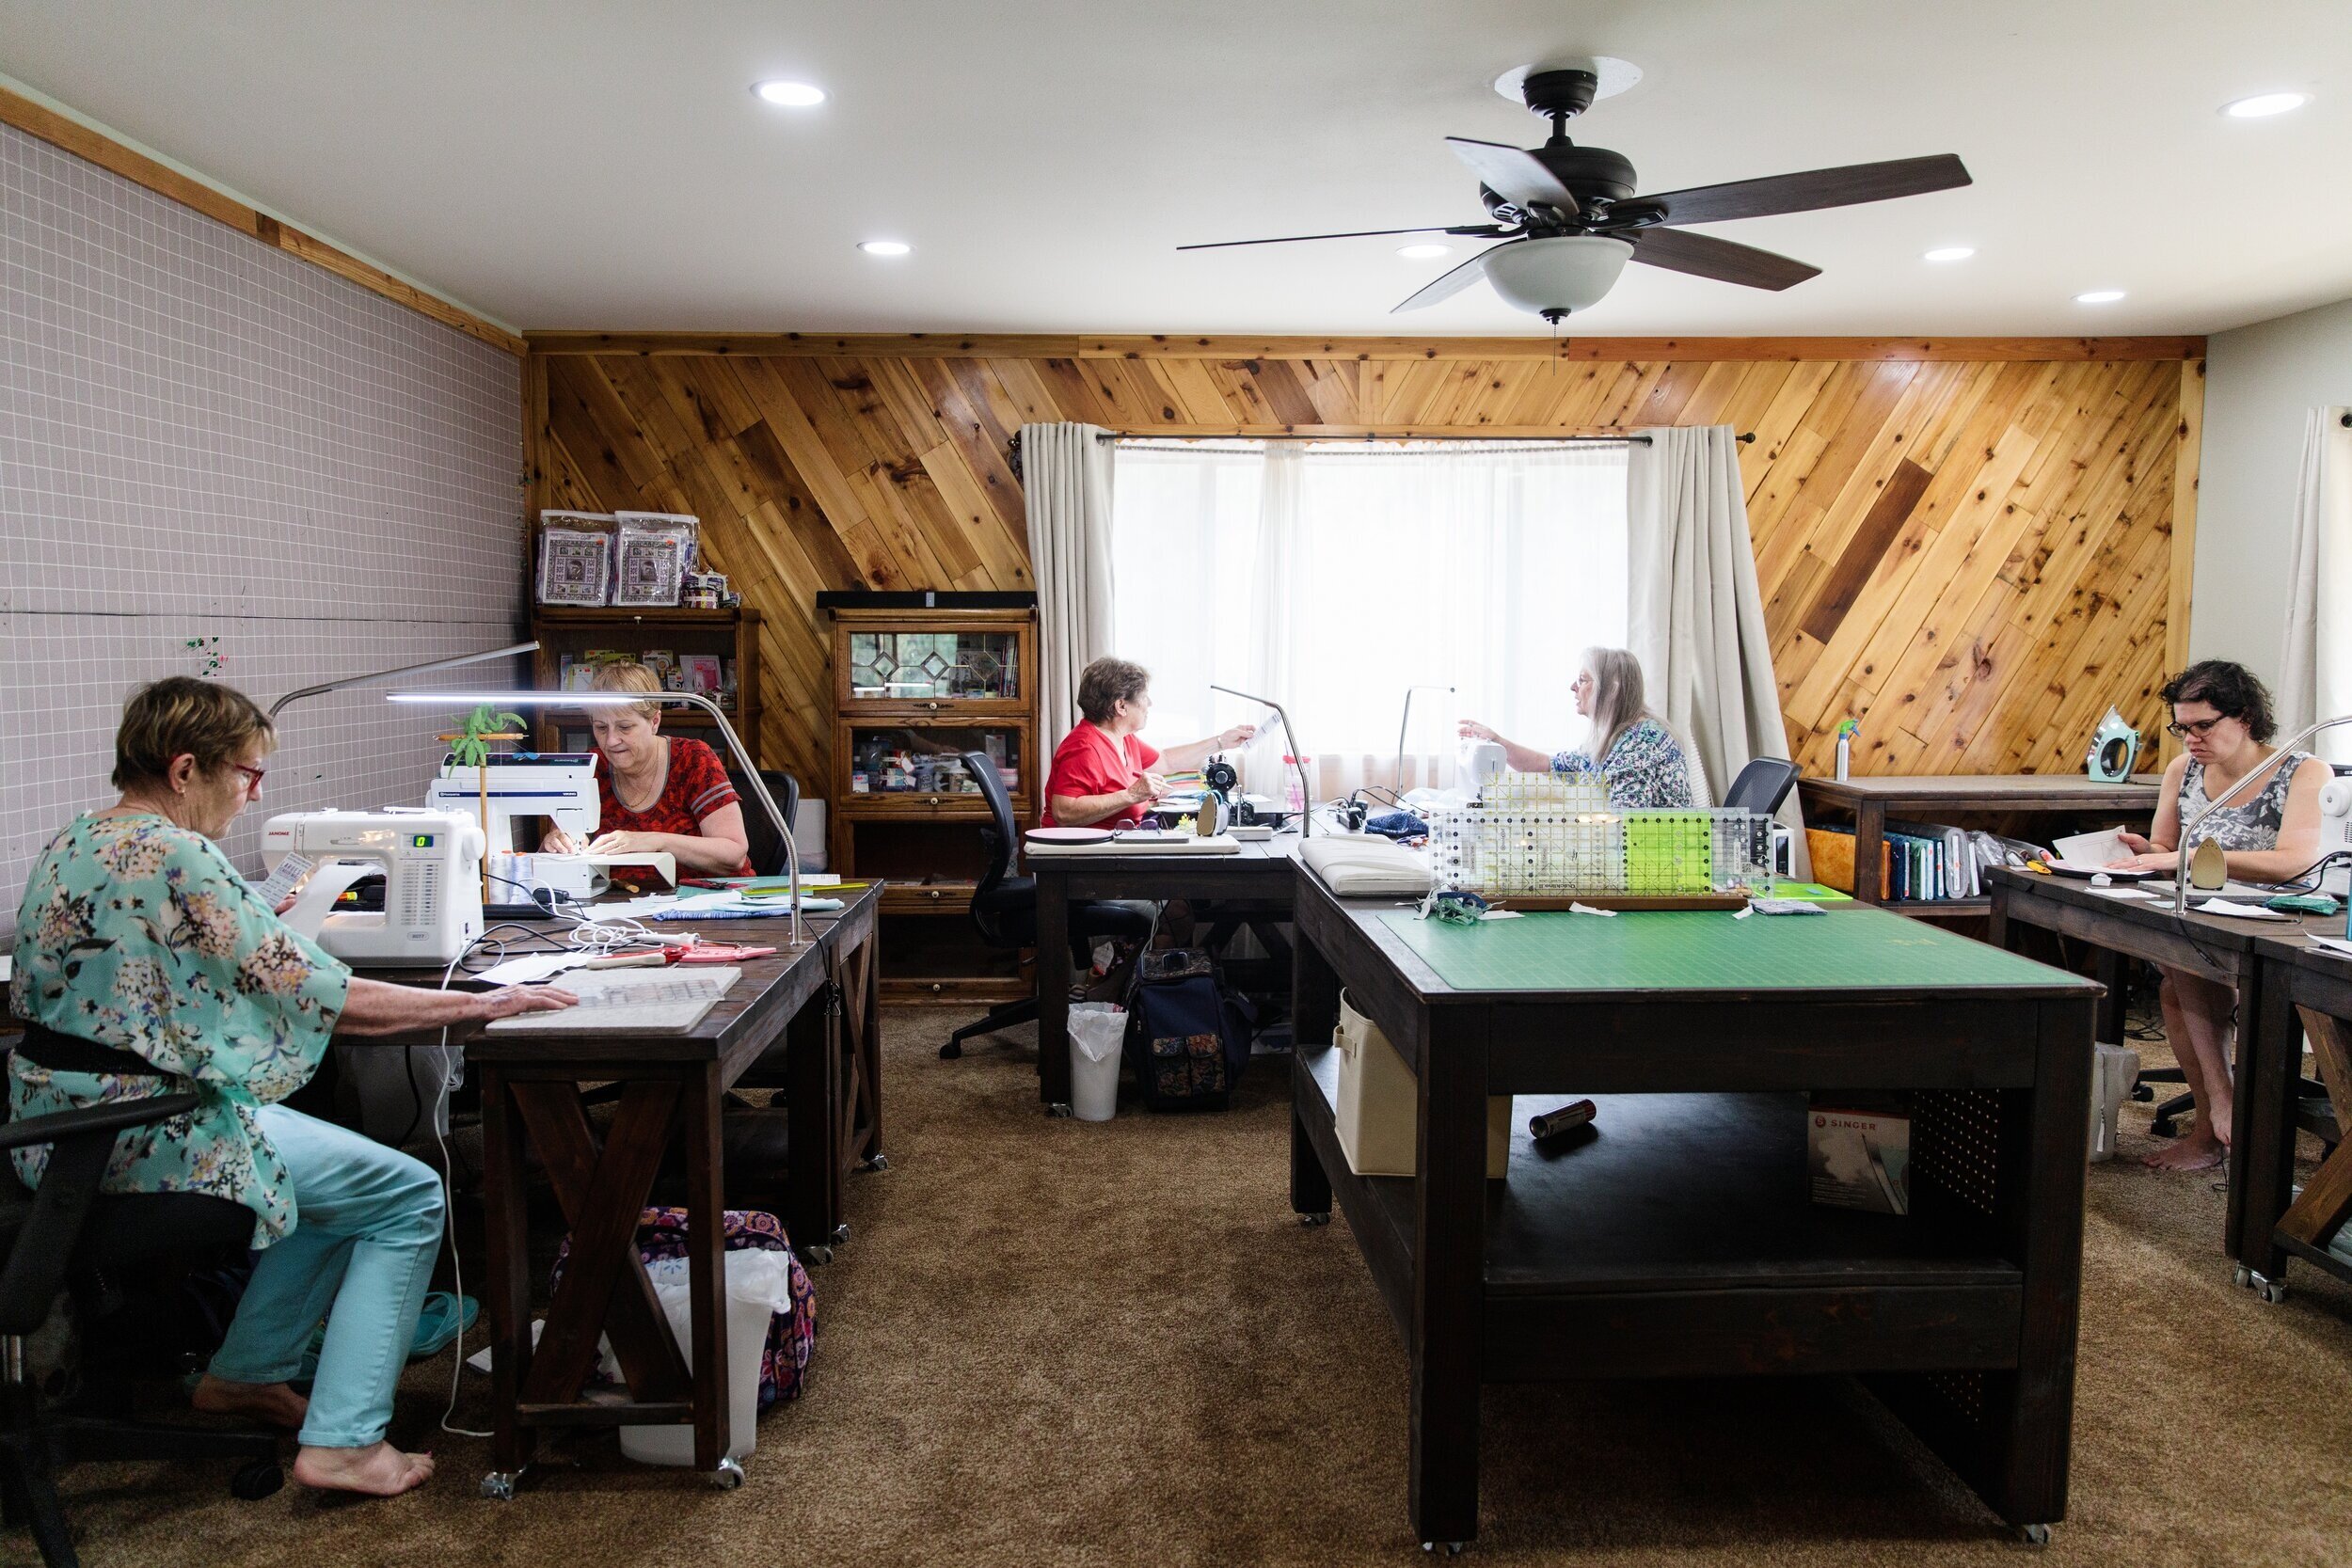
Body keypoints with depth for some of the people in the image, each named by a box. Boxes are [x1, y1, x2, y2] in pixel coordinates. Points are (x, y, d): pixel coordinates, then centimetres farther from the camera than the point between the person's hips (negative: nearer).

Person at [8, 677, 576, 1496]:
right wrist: (481, 1005, -18)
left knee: (348, 1170, 24)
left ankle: (245, 1374, 32)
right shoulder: (173, 855, -22)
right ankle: (343, 1441, -4)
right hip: (151, 1138, -10)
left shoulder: (69, 845, 8)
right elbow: (319, 993, -23)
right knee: (411, 1196, -3)